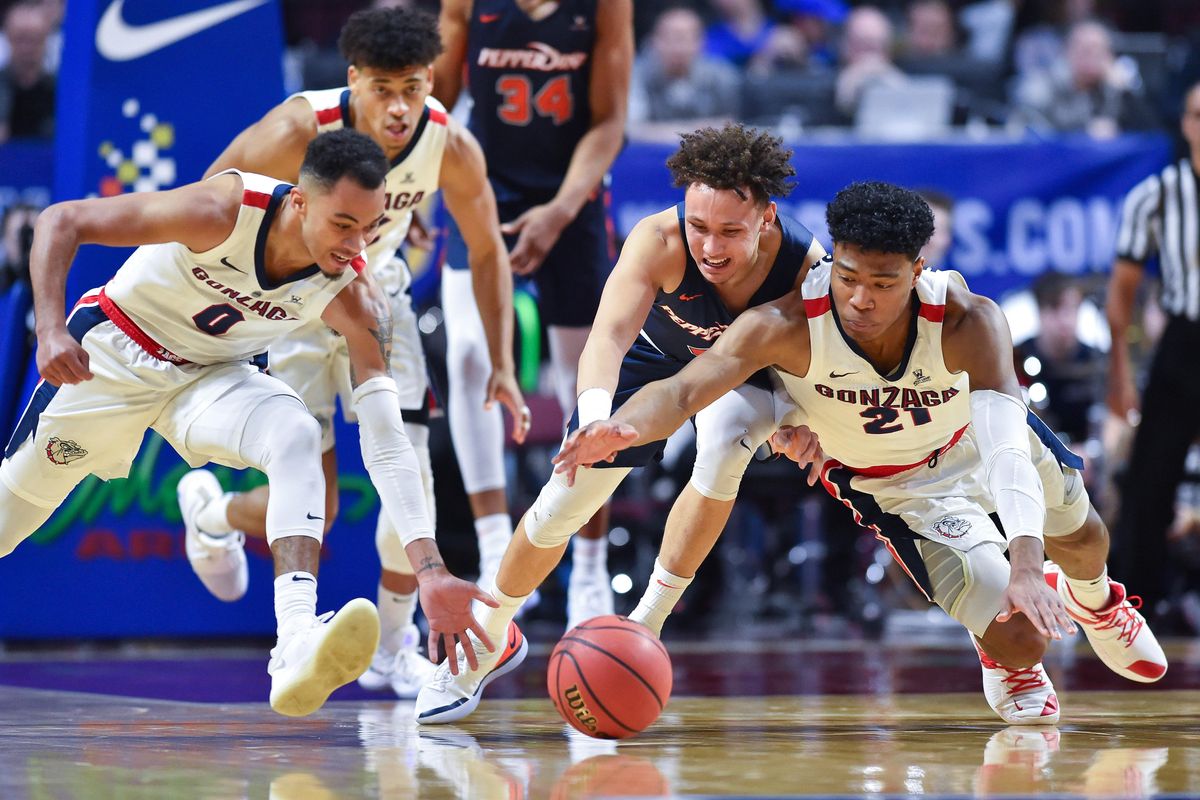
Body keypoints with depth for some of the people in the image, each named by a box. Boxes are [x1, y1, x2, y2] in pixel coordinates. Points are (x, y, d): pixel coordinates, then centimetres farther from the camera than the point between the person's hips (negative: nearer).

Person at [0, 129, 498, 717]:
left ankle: (296, 647, -46)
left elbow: (385, 441, -26)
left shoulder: (352, 298, -24)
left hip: (212, 375, 1)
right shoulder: (225, 211, -33)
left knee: (297, 438, -30)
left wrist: (429, 568, -35)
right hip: (113, 349, -1)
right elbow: (61, 222, -25)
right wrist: (50, 330, -37)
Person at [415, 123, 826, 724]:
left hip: (747, 370, -1)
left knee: (725, 442, -33)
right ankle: (487, 643, 26)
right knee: (564, 502, 0)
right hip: (656, 354, 1)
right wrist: (595, 416, -72)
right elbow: (609, 335, -52)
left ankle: (647, 626, -15)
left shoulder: (807, 266, -37)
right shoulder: (658, 241, -40)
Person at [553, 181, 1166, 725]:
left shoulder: (966, 322, -40)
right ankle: (1003, 662, 29)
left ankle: (1094, 601, 68)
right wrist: (620, 429, -72)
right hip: (892, 485, -2)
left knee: (1082, 541, 27)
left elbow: (1004, 447, -50)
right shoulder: (788, 325, -40)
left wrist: (1026, 560, -65)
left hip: (973, 436, 2)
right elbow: (682, 390, -49)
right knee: (1021, 637, -13)